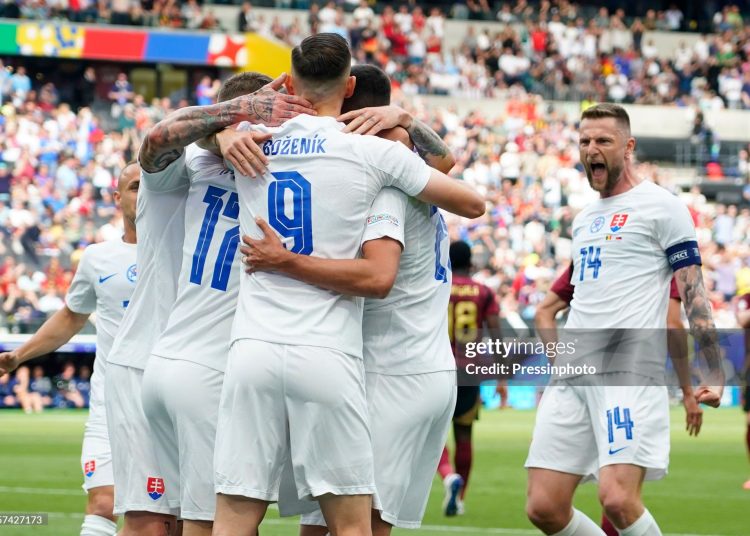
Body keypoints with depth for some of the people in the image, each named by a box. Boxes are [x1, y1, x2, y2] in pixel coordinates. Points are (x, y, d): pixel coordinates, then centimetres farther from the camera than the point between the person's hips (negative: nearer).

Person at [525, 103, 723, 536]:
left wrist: (715, 372, -12)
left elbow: (693, 292, -4)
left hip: (630, 371, -7)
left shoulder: (660, 206, 0)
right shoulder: (584, 220, 22)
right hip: (572, 373, 7)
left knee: (618, 500, -22)